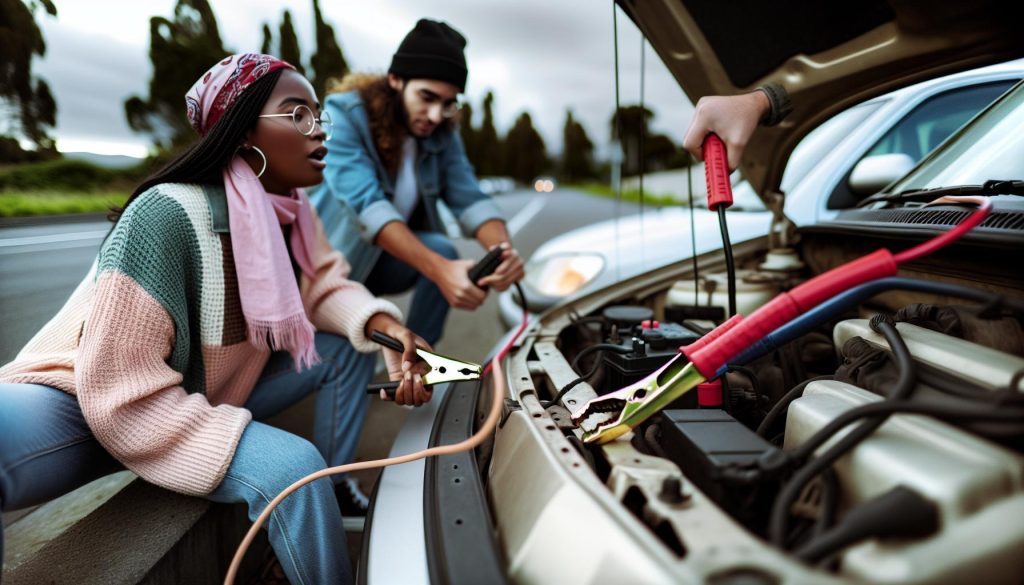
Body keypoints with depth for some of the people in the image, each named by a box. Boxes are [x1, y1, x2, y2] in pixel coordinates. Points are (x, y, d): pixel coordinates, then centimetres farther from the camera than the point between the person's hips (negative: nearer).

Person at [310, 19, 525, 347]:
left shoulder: (441, 133, -6)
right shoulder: (343, 115, -22)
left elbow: (469, 200, -17)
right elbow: (366, 204, -35)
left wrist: (503, 249, -41)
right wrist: (439, 270, -49)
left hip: (389, 261, 3)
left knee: (442, 249, -25)